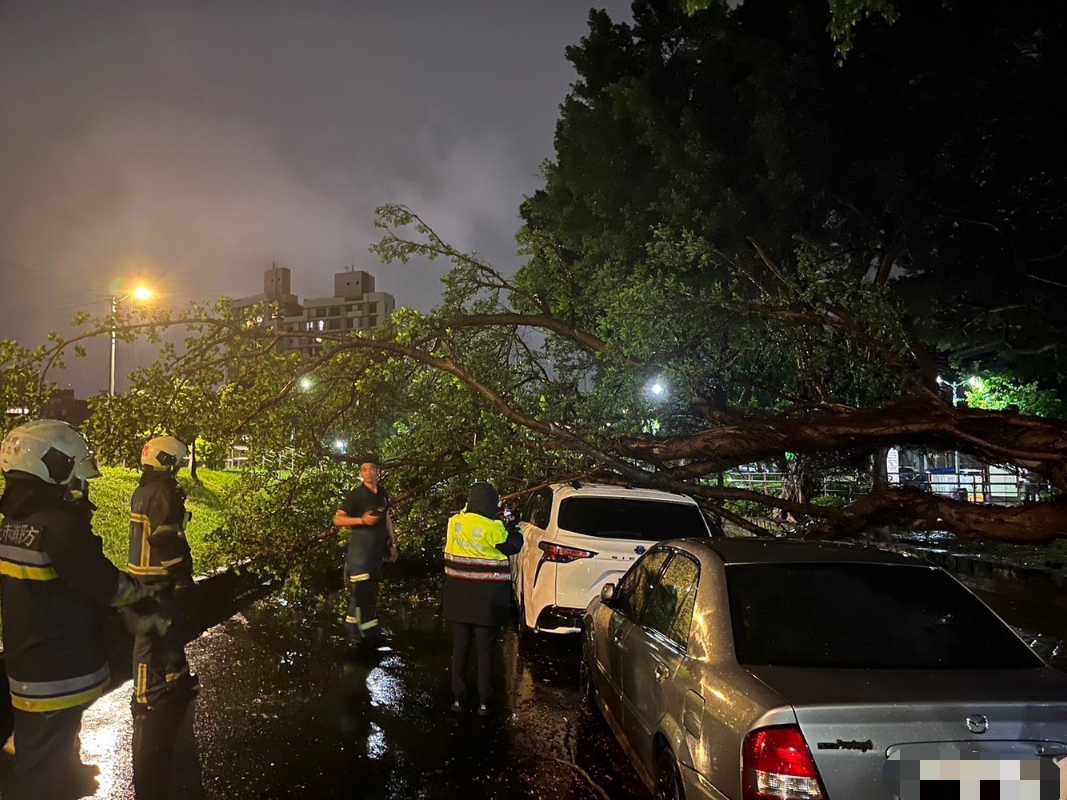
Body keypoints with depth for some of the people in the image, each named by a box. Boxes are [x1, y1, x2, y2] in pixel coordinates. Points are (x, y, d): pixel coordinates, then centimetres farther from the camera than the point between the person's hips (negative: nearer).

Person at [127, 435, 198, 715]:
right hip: (160, 576, -10)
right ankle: (146, 696, 9)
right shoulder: (163, 493, -21)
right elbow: (169, 540, -23)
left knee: (169, 626, 21)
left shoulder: (142, 490, 11)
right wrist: (184, 575, -15)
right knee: (153, 633, -1)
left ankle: (177, 678, 35)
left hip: (142, 570, 10)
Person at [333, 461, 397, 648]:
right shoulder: (356, 494, -8)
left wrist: (392, 543, 17)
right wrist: (361, 520, -21)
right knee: (360, 589, -9)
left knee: (372, 587, 12)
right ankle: (355, 632, -1)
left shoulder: (383, 493, 9)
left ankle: (370, 627, 22)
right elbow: (338, 520, -9)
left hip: (379, 546, 6)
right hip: (360, 545, -6)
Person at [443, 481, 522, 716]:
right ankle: (484, 702, 13)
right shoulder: (493, 527, -17)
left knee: (460, 647, 14)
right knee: (484, 650, 8)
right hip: (486, 599, -4)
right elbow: (514, 546, -4)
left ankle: (458, 698, 21)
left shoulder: (454, 522, -2)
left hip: (458, 597, 4)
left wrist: (497, 519, 17)